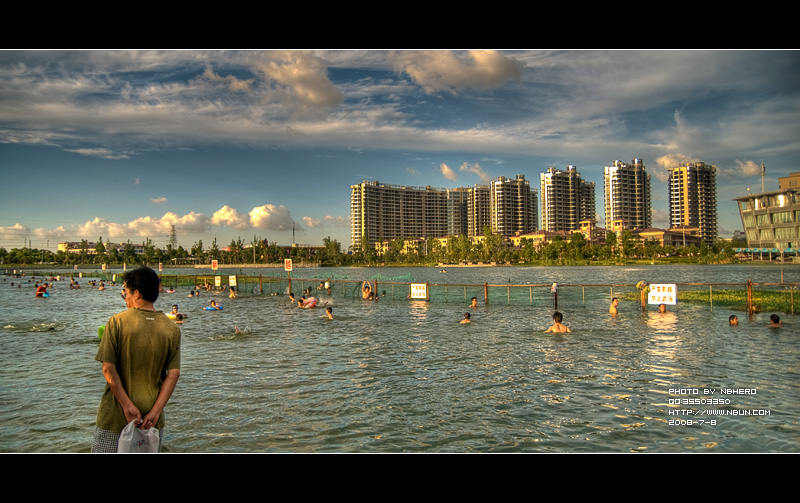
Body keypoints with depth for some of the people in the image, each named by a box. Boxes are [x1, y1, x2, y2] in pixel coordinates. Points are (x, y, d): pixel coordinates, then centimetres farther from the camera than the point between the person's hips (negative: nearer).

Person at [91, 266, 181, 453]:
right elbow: (174, 373, -8)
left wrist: (127, 406, -11)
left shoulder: (117, 322, -9)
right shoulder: (172, 328, -3)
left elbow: (108, 369, -13)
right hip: (152, 418, 3)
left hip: (115, 416, -2)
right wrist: (155, 411, -8)